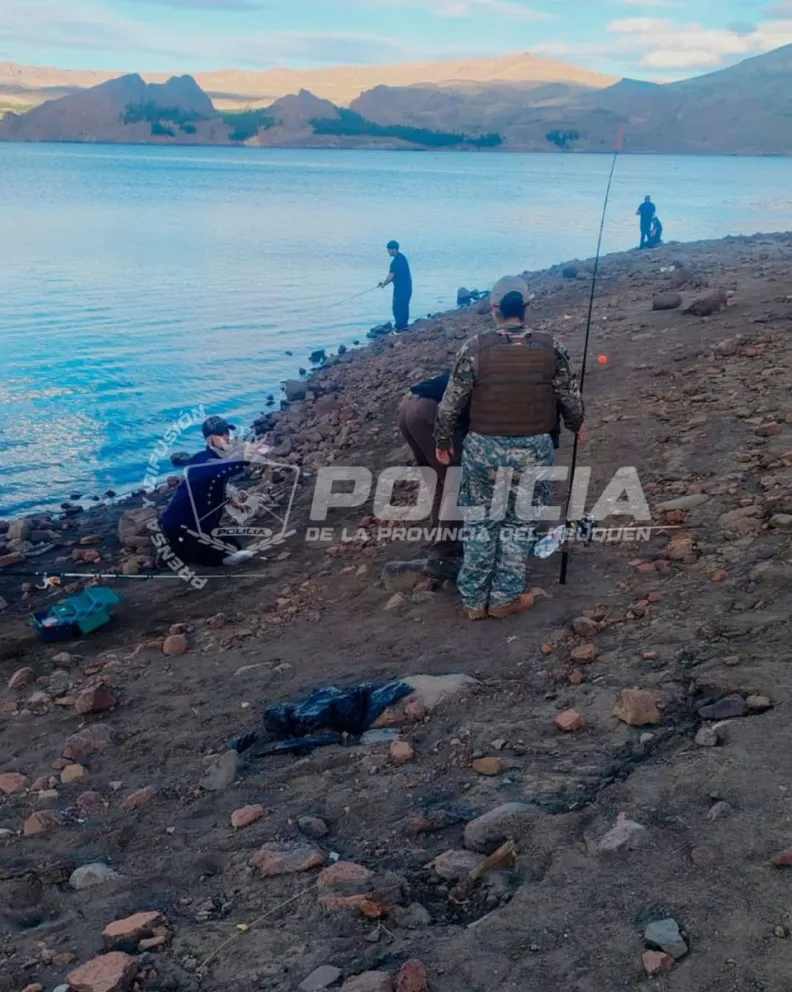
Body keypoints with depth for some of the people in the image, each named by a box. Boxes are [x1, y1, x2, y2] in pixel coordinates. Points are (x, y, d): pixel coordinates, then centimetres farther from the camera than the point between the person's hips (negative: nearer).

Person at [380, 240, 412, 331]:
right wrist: (385, 283, 18)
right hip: (407, 287, 10)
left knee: (397, 308, -3)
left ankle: (400, 327, -2)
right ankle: (404, 325, 23)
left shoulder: (396, 261, -20)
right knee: (404, 307, 16)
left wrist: (384, 284, 0)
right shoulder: (402, 257, 11)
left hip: (401, 288, -10)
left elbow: (390, 277, -17)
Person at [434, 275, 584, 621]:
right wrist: (576, 426, 25)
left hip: (483, 449, 0)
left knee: (480, 523, 15)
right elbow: (572, 401, 3)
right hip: (533, 450, 0)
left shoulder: (475, 348, -8)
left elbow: (450, 404, -4)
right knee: (520, 524, 15)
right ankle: (505, 598, 21)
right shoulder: (551, 348, -6)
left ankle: (475, 600, 23)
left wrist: (442, 442, 12)